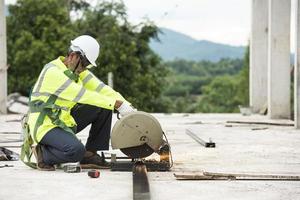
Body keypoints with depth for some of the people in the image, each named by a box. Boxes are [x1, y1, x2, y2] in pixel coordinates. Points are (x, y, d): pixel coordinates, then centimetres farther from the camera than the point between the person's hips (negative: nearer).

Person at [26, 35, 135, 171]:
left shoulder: (79, 70, 6)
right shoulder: (52, 72, -22)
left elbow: (100, 88, -3)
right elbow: (83, 95, -29)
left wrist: (125, 104, -18)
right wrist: (116, 104, -30)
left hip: (65, 120, 9)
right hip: (45, 125, -9)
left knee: (104, 108, -2)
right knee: (76, 150, -34)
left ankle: (90, 155, 2)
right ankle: (43, 154, -4)